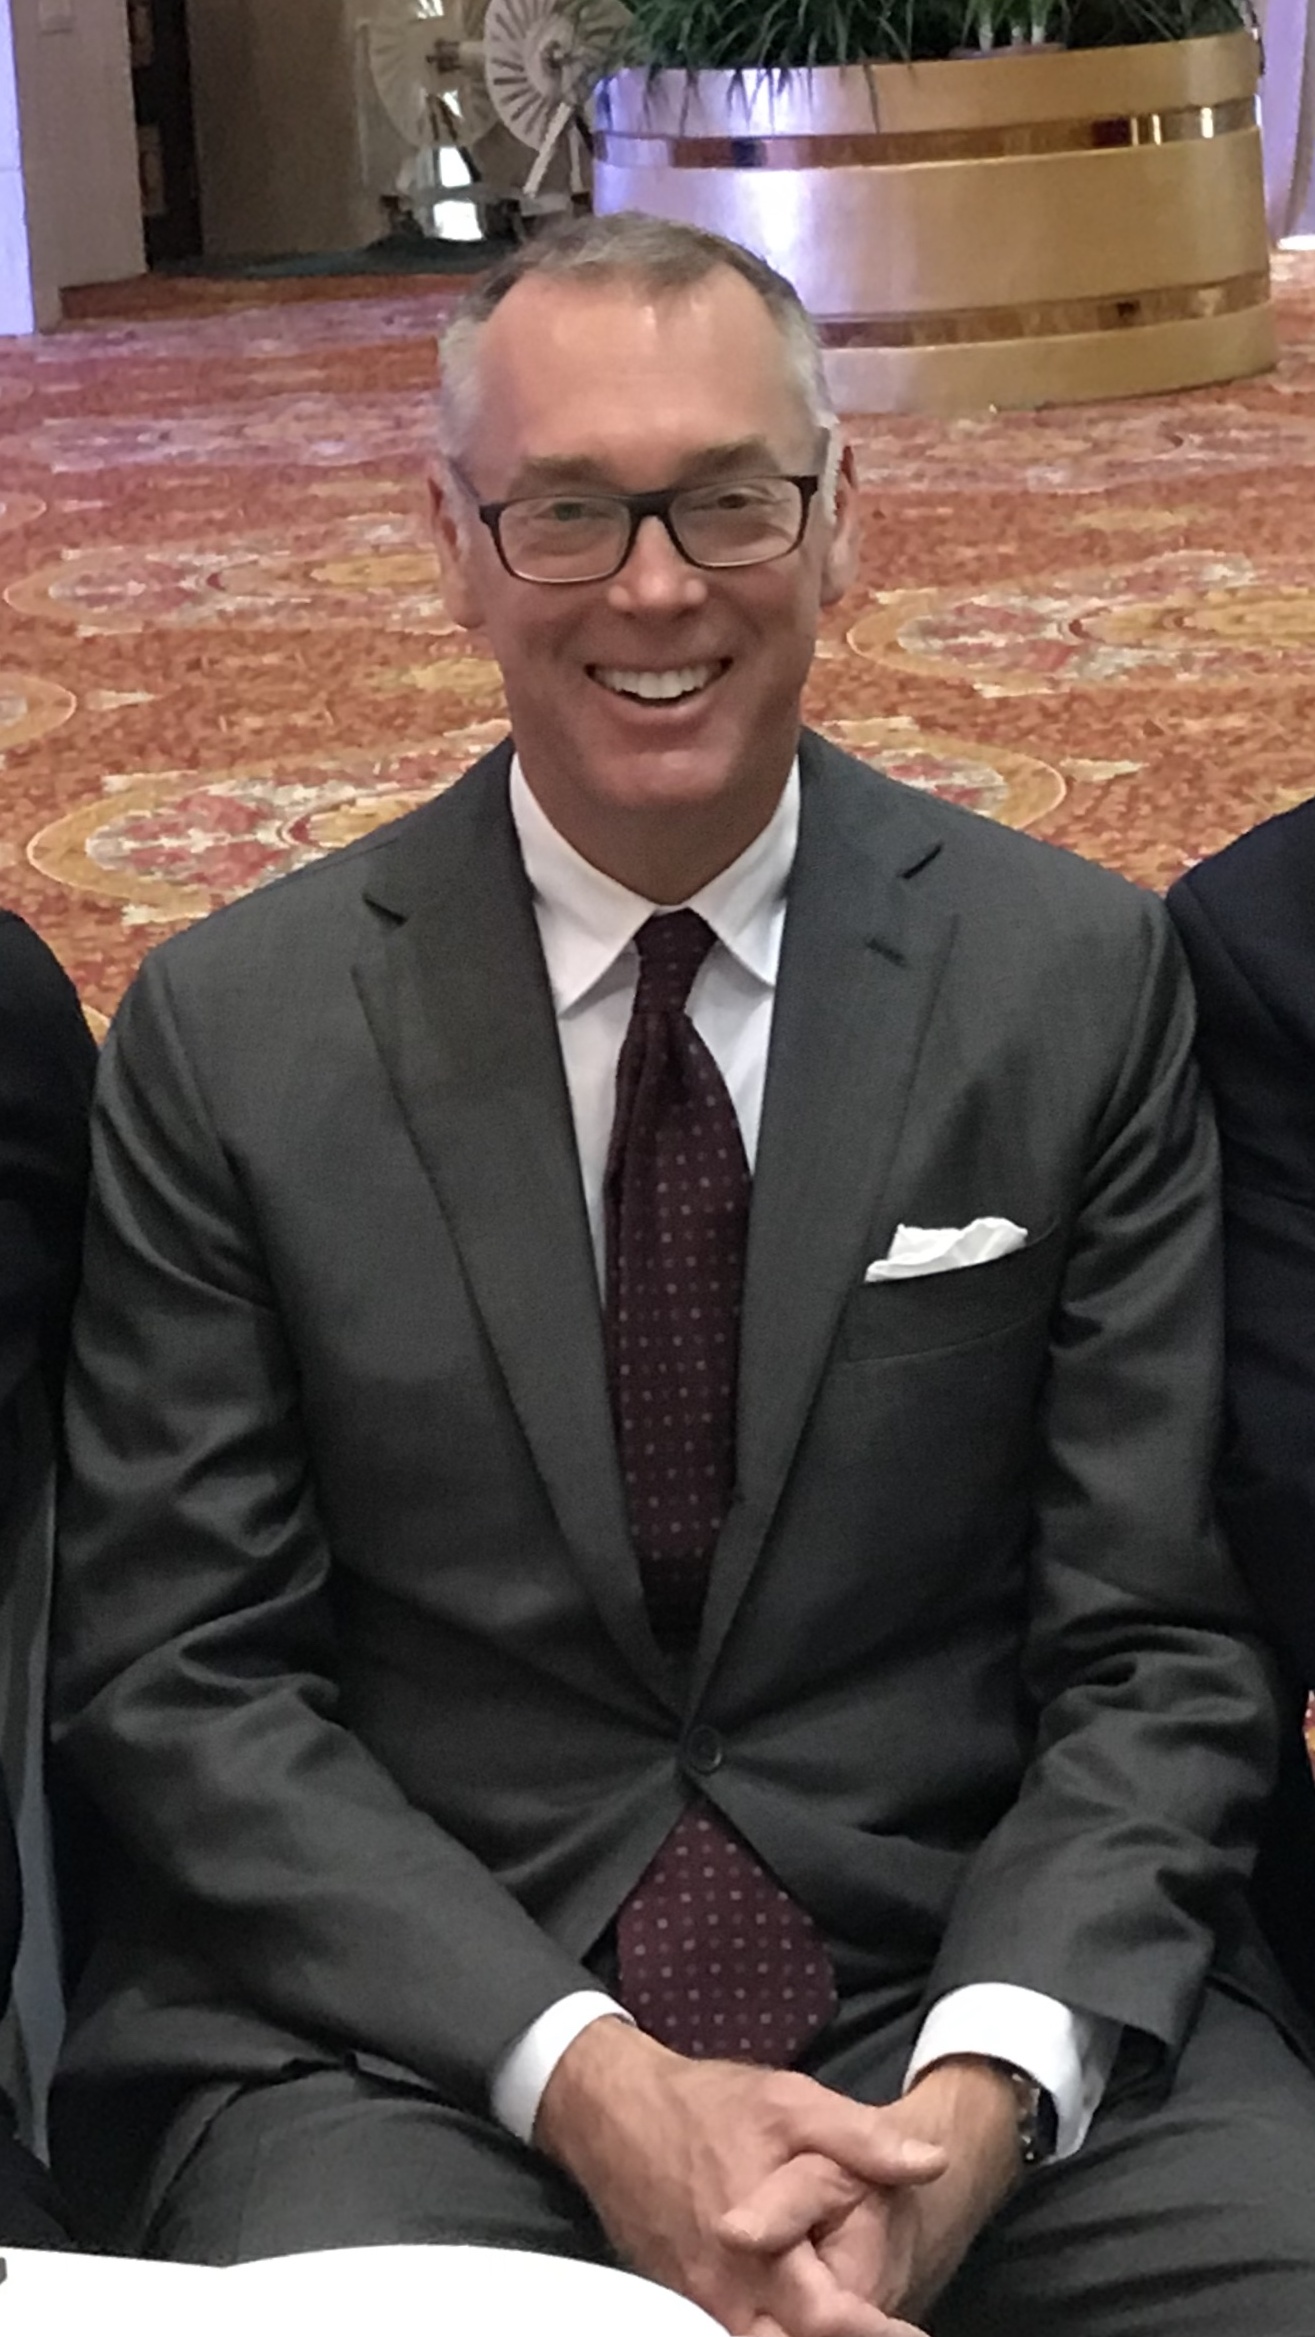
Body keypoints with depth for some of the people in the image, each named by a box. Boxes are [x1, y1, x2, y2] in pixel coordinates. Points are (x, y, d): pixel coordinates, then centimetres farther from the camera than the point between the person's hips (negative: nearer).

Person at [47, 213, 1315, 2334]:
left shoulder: (1080, 978, 1)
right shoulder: (232, 1030, 0)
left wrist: (987, 2090, -15)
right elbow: (174, 1672, -1)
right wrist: (587, 2079, -13)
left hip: (978, 2001, 1)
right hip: (411, 2036, -1)